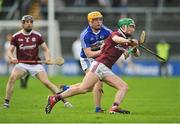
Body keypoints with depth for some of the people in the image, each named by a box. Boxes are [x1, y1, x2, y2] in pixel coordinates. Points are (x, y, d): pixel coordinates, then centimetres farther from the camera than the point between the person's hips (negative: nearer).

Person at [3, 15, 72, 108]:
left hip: (36, 64, 0)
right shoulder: (16, 36, -1)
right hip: (22, 64, 0)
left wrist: (47, 58, -13)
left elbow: (45, 49, 6)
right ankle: (6, 102, -17)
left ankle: (64, 101, -4)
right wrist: (11, 58, -24)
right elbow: (10, 50, -2)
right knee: (12, 77, -26)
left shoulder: (37, 36, 0)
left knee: (46, 82, -12)